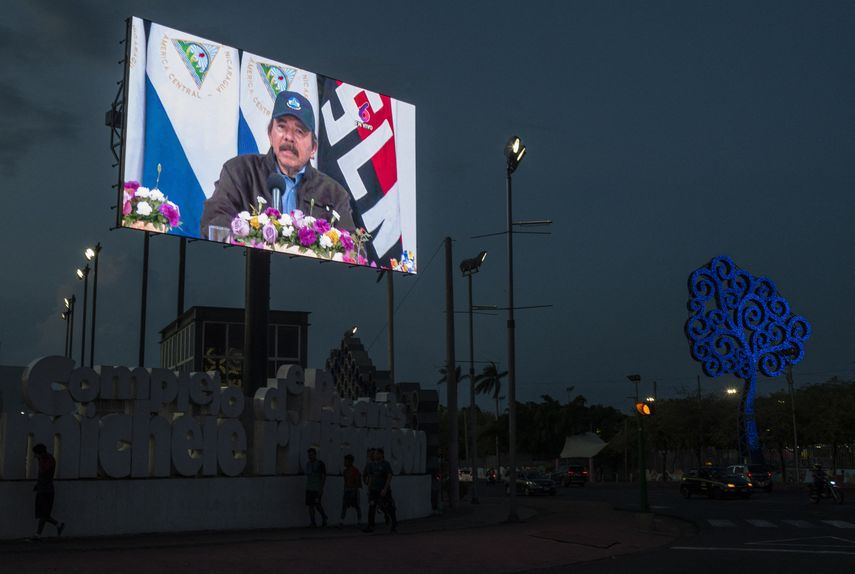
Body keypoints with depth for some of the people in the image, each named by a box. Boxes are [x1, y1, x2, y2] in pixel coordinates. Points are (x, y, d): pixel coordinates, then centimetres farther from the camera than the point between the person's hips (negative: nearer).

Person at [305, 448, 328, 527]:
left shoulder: (320, 464, -5)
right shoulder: (308, 464, 13)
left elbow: (324, 476, -8)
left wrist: (321, 488, -15)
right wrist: (307, 487, 16)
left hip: (317, 488, -6)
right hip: (309, 488, 6)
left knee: (317, 504, -13)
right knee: (310, 505, -1)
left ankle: (324, 517, 10)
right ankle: (312, 522, 3)